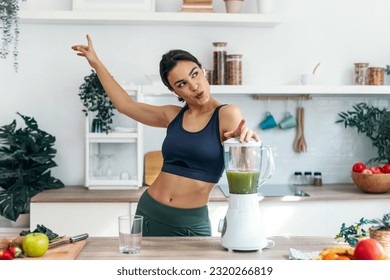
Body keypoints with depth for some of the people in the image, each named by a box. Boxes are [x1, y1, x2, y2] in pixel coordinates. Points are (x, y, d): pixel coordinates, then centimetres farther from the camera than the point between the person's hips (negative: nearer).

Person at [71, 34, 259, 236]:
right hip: (149, 214, 5)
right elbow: (125, 105, 17)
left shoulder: (227, 114, -8)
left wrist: (249, 141, -34)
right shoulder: (173, 115, 5)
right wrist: (96, 63, 22)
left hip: (191, 225, -4)